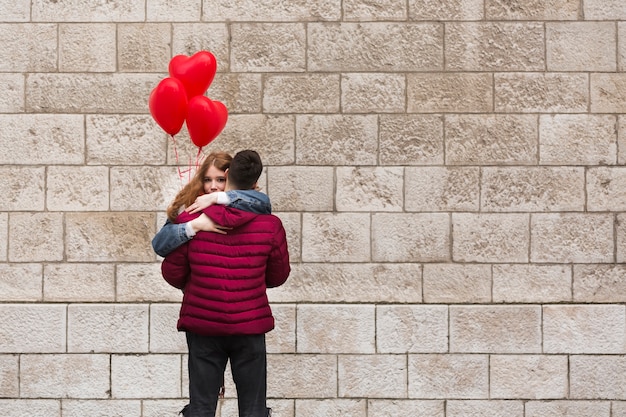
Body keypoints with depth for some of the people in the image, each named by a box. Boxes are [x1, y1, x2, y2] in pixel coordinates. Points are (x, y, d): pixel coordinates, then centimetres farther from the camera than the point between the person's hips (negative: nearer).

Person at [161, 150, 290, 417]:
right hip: (250, 327, 0)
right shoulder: (270, 226, -7)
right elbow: (278, 277, 5)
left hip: (203, 327, 0)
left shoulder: (190, 220, -8)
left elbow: (172, 273, 0)